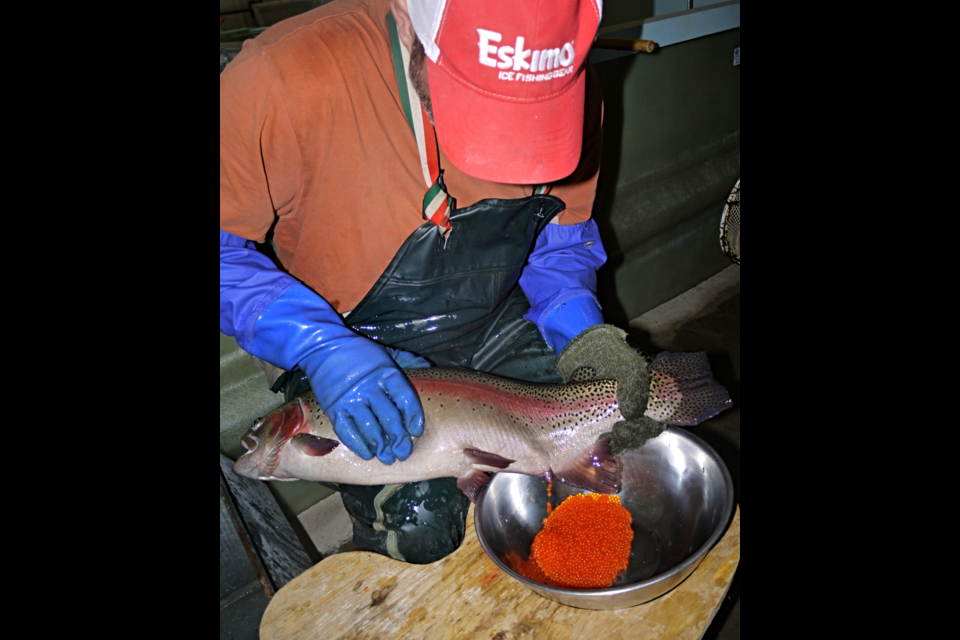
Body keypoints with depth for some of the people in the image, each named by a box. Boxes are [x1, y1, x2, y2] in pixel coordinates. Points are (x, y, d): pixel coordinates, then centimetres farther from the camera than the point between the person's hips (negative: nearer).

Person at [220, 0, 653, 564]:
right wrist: (320, 347, -30)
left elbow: (561, 230, 3)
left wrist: (580, 327, -14)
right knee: (424, 530, -17)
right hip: (359, 346, -3)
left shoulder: (569, 89, -12)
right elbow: (225, 245, -18)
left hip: (498, 328, 4)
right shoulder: (289, 79, -27)